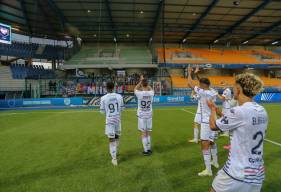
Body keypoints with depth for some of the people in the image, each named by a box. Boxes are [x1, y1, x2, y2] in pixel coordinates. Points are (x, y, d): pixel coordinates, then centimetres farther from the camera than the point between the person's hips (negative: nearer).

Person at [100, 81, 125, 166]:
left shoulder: (103, 98, -11)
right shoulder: (119, 96, -4)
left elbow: (102, 111, -3)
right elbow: (122, 108, 5)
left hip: (109, 120, -3)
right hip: (118, 119, 3)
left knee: (111, 139, 5)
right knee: (117, 137, 21)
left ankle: (114, 159, 10)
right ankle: (115, 153, 40)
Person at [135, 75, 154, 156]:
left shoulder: (140, 94, -16)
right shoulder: (151, 93, -8)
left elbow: (135, 89, 8)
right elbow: (150, 89, 18)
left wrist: (140, 81, 12)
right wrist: (144, 81, 21)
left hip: (142, 116, -3)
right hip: (149, 116, 3)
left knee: (143, 133, 5)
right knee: (148, 133, 15)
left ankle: (146, 150, 10)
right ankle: (149, 149, 24)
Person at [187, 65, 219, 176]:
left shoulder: (203, 92, -20)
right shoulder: (213, 92, 3)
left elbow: (189, 84, -17)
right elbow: (204, 84, 21)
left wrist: (189, 73, -2)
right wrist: (197, 74, 24)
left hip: (206, 122, -9)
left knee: (205, 145, -3)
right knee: (212, 142, 24)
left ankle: (208, 170, 3)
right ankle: (215, 162, 40)